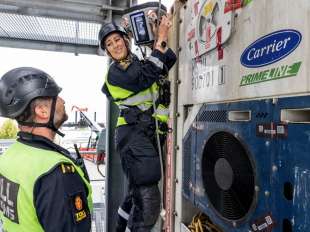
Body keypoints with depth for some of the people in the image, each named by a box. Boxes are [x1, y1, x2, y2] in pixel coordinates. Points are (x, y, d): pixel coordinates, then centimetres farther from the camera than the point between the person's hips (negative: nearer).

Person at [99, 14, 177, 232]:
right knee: (148, 199, -15)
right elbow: (146, 77, -21)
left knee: (138, 191, 20)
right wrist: (161, 39, -15)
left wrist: (162, 37, 7)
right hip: (133, 134, -8)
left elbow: (170, 60, 20)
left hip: (149, 133, 8)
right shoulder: (115, 72, -5)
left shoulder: (138, 61, 18)